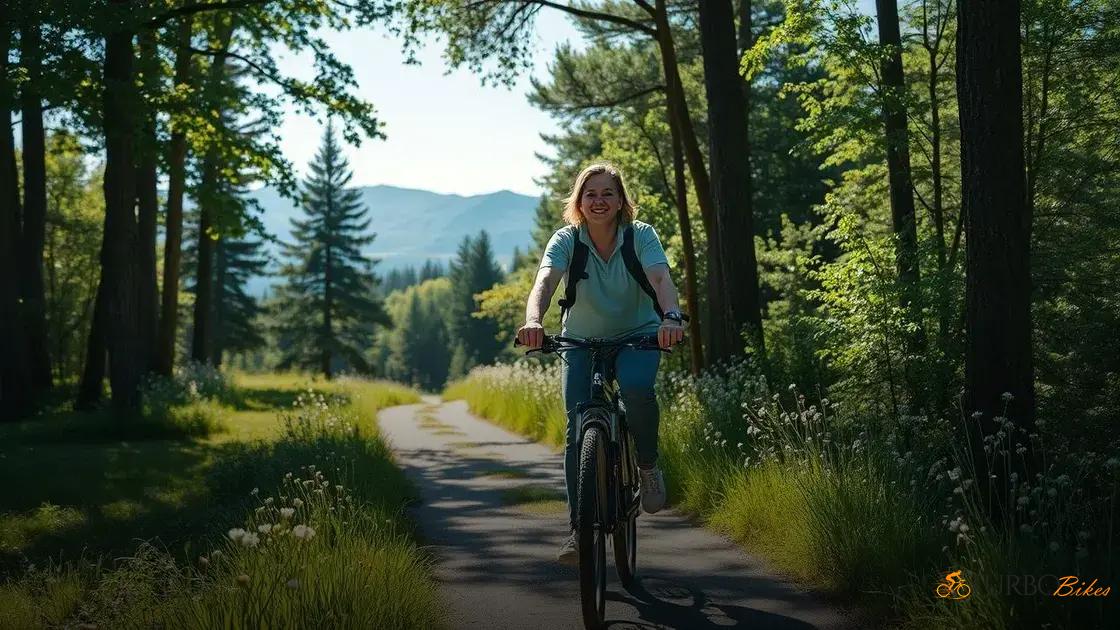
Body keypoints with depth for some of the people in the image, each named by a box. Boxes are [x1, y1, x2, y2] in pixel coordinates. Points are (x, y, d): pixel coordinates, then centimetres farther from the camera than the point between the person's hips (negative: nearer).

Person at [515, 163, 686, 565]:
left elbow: (661, 278, -31)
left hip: (637, 335, -1)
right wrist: (533, 320, -53)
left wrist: (671, 316, -53)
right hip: (582, 340, 1)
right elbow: (545, 282, -31)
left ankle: (647, 465, -6)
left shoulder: (641, 235, -14)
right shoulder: (566, 240, -14)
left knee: (637, 388, -34)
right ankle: (579, 529, 0)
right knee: (578, 431, -10)